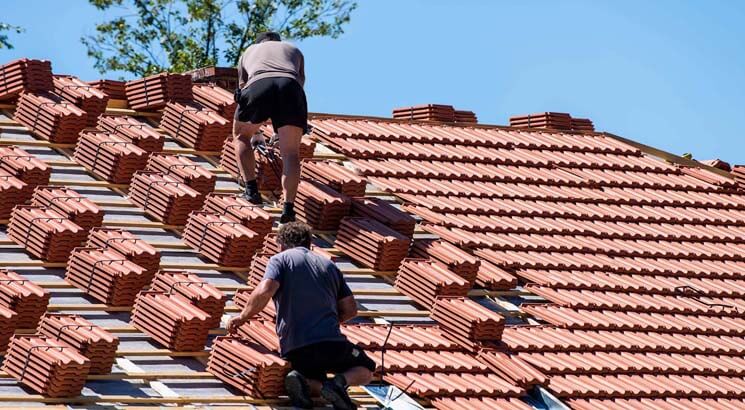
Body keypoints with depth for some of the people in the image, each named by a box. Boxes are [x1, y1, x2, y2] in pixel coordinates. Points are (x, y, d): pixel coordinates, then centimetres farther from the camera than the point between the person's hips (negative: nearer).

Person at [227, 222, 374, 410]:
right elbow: (350, 310, 19)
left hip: (293, 348, 0)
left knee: (317, 384, 27)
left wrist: (242, 317, 1)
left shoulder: (280, 260, 7)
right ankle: (341, 380, -12)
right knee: (365, 371, 24)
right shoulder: (329, 265, 20)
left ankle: (301, 380, -11)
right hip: (331, 342, 0)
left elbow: (264, 291, -13)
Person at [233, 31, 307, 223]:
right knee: (290, 153, 4)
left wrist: (255, 132, 59)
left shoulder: (249, 51, 41)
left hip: (257, 85, 0)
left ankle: (251, 189, 11)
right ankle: (288, 207, -14)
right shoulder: (294, 50, 41)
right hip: (290, 86, 0)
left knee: (241, 136, 25)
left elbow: (243, 88, 47)